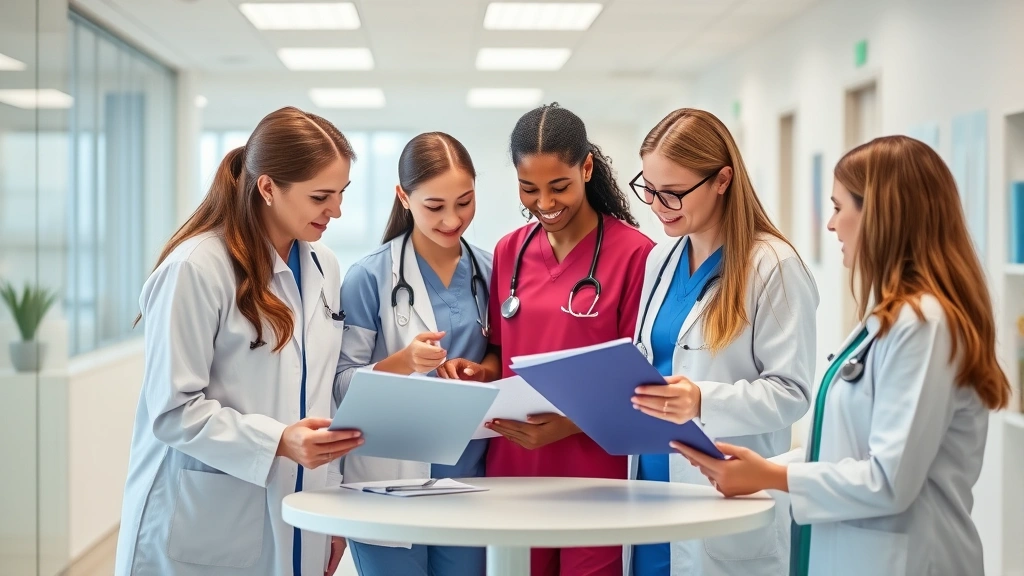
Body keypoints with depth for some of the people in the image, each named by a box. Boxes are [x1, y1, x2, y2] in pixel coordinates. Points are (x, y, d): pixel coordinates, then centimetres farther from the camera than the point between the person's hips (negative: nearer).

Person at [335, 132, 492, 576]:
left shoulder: (490, 272, 4)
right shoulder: (369, 277, -8)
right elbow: (341, 385, -9)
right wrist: (402, 362, -25)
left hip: (466, 481, 4)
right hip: (389, 486, -4)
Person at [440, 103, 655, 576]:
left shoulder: (633, 253, -9)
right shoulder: (509, 252, 7)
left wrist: (569, 424, -21)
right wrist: (480, 371, -4)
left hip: (595, 476, -4)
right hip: (513, 468, 5)